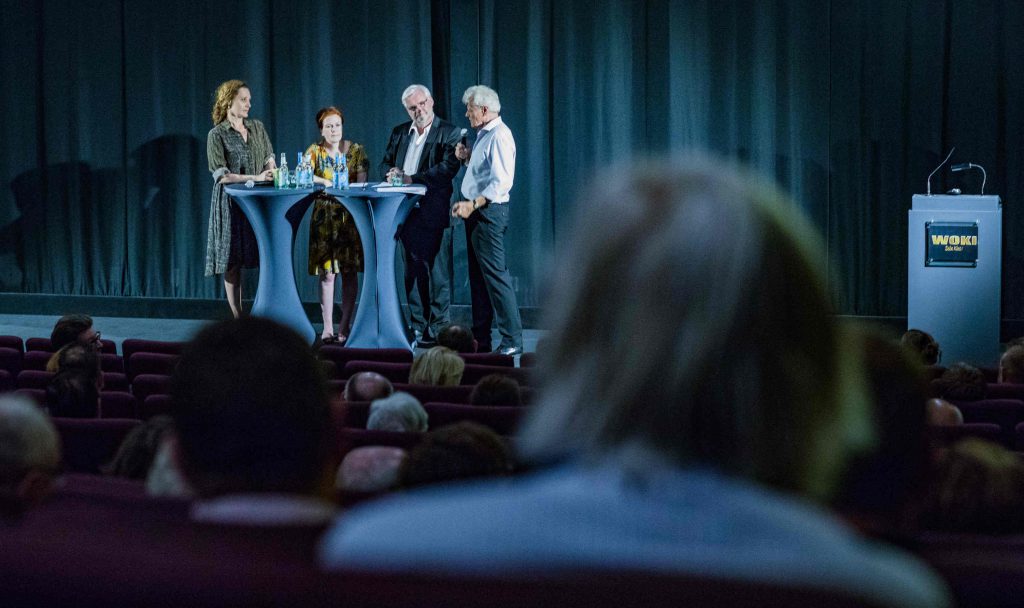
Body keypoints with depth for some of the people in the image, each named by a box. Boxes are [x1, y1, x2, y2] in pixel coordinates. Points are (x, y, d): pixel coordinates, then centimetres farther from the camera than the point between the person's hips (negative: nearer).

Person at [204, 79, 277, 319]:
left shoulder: (257, 128, 12)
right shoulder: (217, 135, -3)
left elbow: (269, 159, 13)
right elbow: (221, 176, -9)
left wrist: (273, 176, -9)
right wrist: (255, 178, -18)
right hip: (231, 202, -4)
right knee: (232, 263, -2)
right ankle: (238, 319, 4)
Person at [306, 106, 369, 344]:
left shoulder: (356, 150, 5)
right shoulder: (315, 151, 4)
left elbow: (361, 183, -2)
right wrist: (324, 182, -30)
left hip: (349, 215, 0)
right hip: (323, 215, 0)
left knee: (349, 272, -1)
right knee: (327, 272, -3)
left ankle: (344, 326, 4)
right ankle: (327, 327, 0)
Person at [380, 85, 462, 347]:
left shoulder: (449, 133, -3)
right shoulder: (399, 132, 15)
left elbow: (449, 167, -15)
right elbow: (385, 163, 21)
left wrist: (412, 178, -19)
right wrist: (391, 173, -4)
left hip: (433, 214, -6)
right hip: (407, 210, 6)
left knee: (436, 271, -4)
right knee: (413, 269, 10)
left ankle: (437, 330, 0)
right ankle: (418, 326, 16)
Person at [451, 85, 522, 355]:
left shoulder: (499, 136, -15)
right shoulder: (483, 134, 17)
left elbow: (502, 182, -23)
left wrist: (473, 204, -27)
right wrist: (467, 158, 9)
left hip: (489, 212, -11)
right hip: (476, 212, 11)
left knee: (495, 273, -10)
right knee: (478, 275, 12)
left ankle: (512, 340, -8)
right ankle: (481, 339, 18)